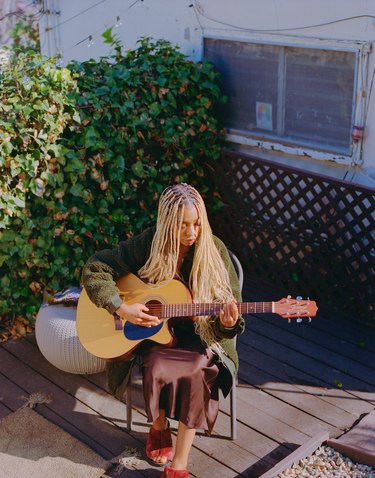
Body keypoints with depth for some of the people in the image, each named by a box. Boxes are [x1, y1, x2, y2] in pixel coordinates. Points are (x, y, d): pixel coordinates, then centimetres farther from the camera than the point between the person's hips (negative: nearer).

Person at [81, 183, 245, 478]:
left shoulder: (214, 250, -9)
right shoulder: (147, 244, -10)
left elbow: (230, 306, -6)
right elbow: (94, 271, -8)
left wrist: (228, 323, -30)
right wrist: (122, 308, -20)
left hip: (201, 337, 0)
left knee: (197, 372, -30)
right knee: (158, 369, -30)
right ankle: (159, 428, 5)